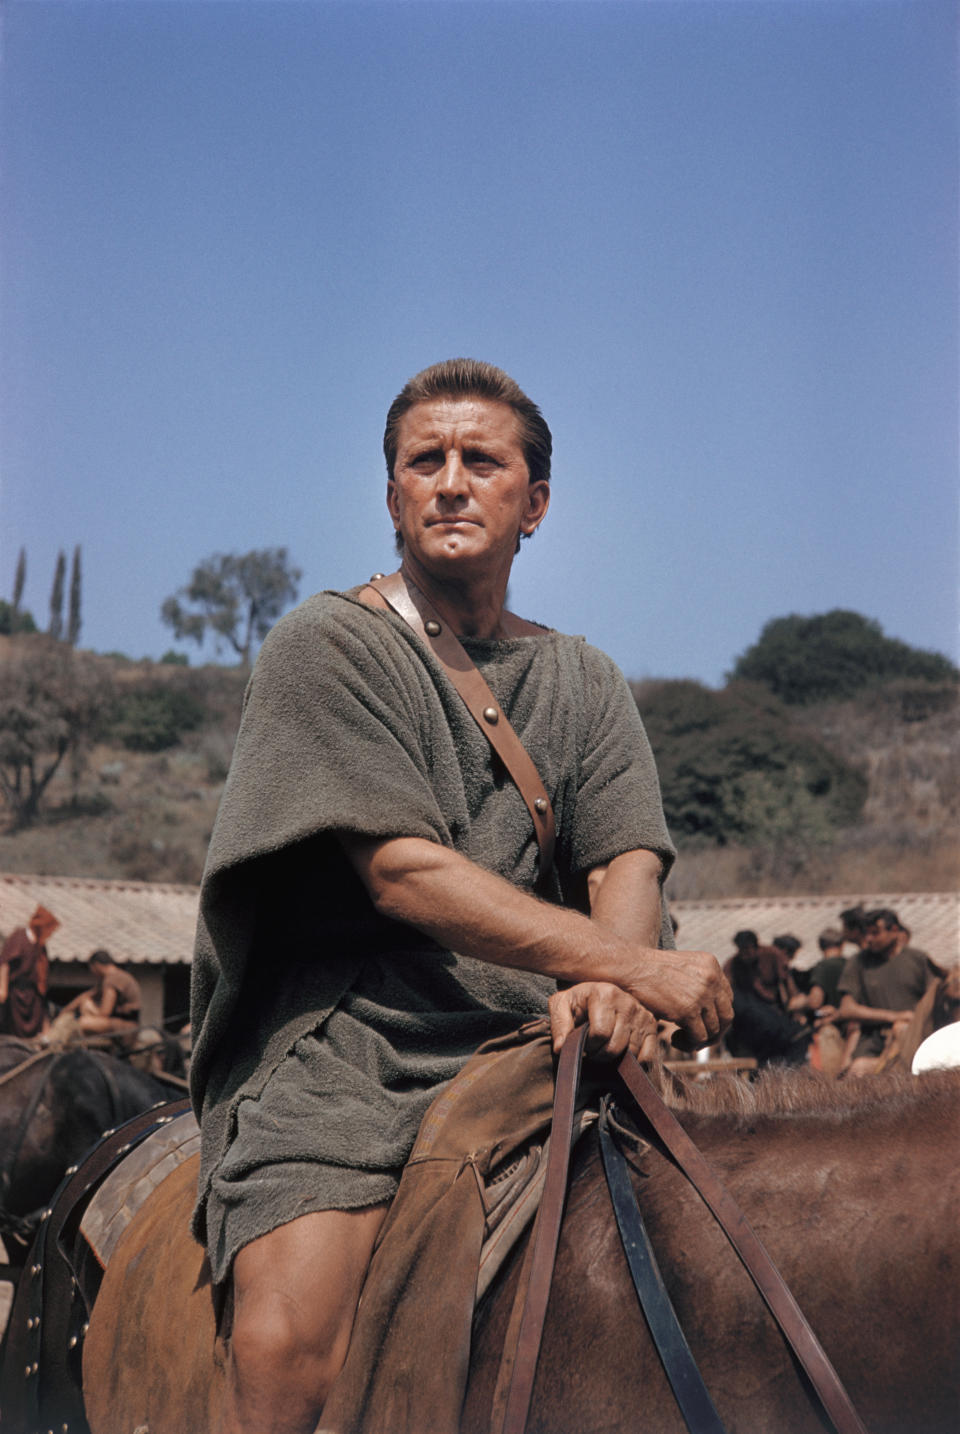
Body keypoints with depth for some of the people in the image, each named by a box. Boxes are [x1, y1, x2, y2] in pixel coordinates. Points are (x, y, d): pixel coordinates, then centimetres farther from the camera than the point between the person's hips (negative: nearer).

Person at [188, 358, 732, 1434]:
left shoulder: (584, 683, 19)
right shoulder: (327, 644, 2)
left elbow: (628, 868, 5)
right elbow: (403, 872, -10)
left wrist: (608, 991, -20)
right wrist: (632, 961, -18)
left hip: (533, 1035, 5)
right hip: (344, 1032, -5)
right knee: (287, 1338, -28)